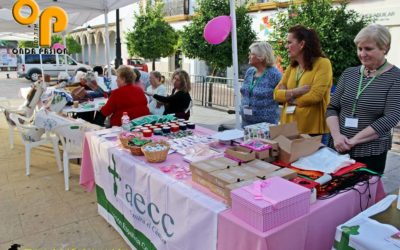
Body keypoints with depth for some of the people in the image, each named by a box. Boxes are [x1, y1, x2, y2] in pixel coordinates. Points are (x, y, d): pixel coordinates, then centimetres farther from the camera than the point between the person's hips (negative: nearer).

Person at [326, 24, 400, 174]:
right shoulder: (349, 73, 6)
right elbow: (332, 108, 4)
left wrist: (354, 140, -19)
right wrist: (336, 135, -13)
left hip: (371, 153, -3)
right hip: (338, 148, 4)